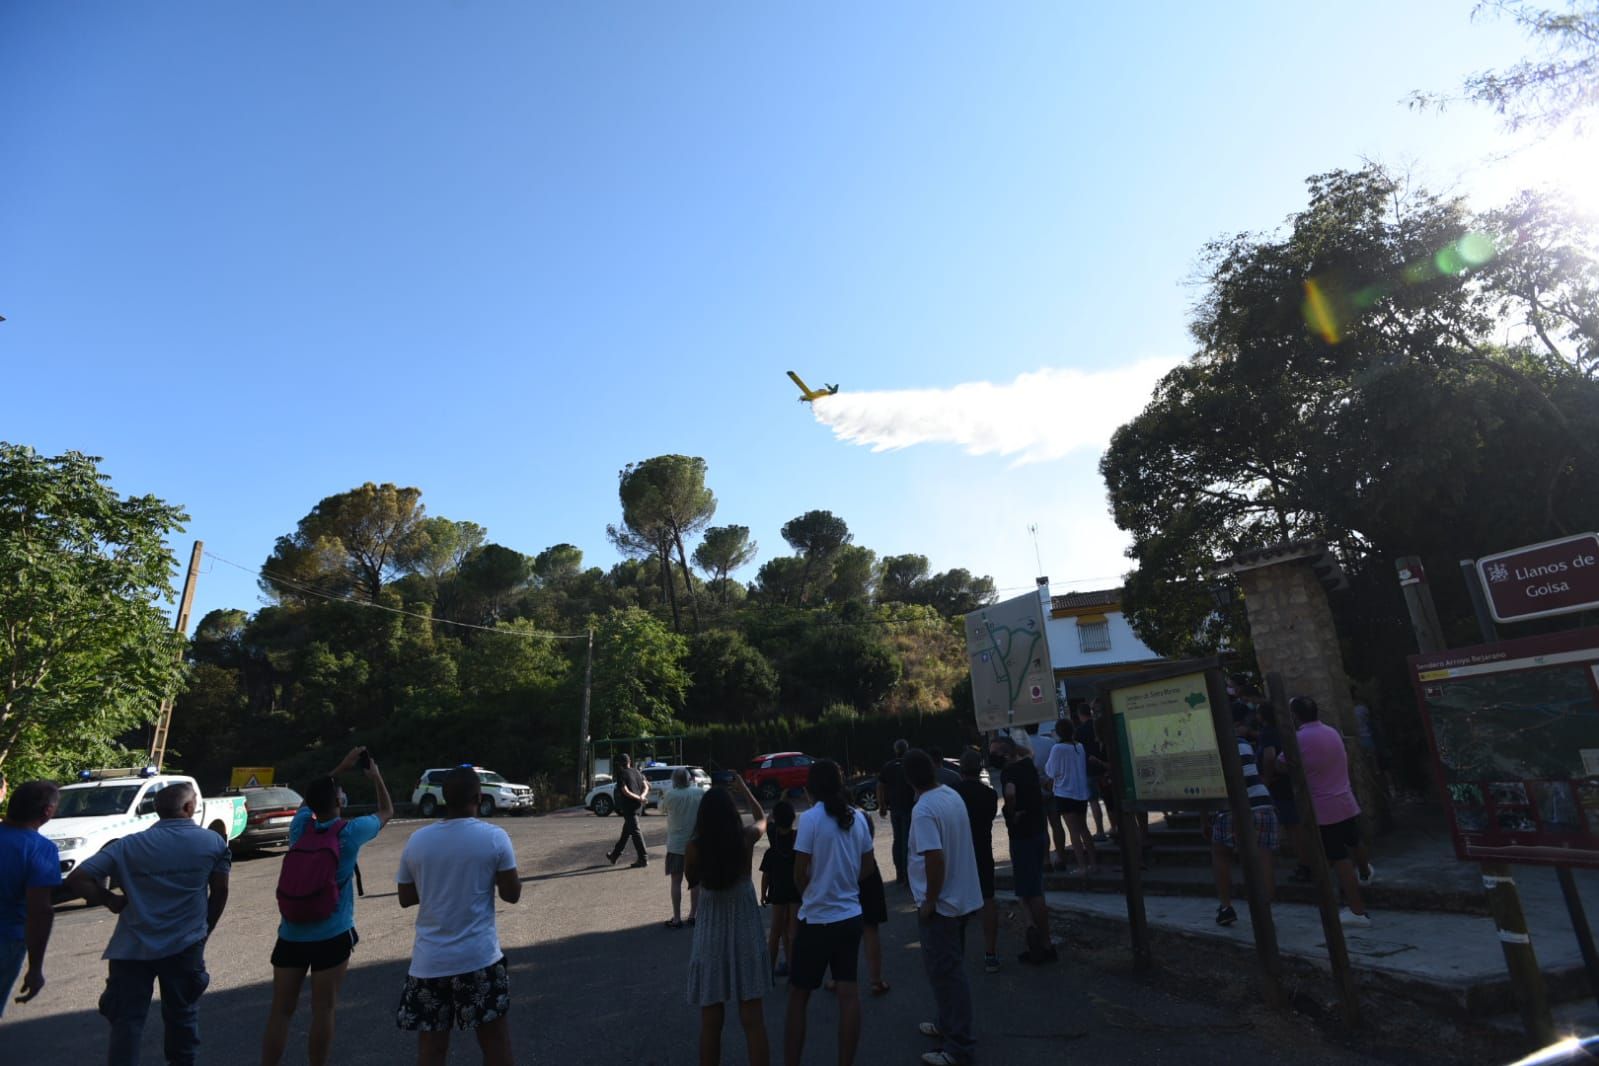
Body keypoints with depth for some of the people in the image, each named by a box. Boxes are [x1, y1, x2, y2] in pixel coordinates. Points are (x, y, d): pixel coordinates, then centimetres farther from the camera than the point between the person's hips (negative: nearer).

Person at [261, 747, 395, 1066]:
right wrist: (375, 775, 16)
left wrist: (340, 768, 22)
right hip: (332, 936, -4)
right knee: (323, 1010, 5)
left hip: (291, 935, 4)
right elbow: (387, 812, 9)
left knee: (280, 1010, 10)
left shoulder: (300, 826, -2)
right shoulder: (350, 832, -11)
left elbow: (314, 796, 21)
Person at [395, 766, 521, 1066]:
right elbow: (511, 894, -5)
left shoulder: (416, 840, -2)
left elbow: (405, 898, 9)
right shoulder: (494, 837, -12)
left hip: (429, 961, 3)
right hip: (479, 959, -3)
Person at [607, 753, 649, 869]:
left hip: (629, 806, -8)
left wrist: (639, 798, -12)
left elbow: (625, 791, -17)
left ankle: (643, 859, -5)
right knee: (626, 831, 18)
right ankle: (615, 855, 33)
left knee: (635, 832, -5)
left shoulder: (621, 774, -9)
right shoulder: (636, 772, 11)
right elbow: (646, 787, 7)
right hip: (638, 806, 8)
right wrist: (642, 796, -9)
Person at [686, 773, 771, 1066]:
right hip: (746, 933, 0)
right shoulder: (746, 837, -11)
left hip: (711, 936, 0)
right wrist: (743, 789, 24)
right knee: (753, 1020, 8)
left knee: (710, 1022, 14)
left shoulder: (694, 846, -13)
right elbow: (762, 818, 14)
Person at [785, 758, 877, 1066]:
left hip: (817, 919, -5)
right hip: (850, 916, 5)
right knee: (849, 993, 12)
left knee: (798, 996, 10)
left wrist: (809, 891, 5)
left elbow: (800, 874, -14)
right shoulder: (857, 817, -1)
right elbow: (869, 866, 8)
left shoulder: (811, 818, -17)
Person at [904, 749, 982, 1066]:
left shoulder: (923, 810, -24)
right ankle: (948, 1024, 38)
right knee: (949, 969, 23)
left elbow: (935, 858, -30)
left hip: (941, 903, -9)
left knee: (945, 972, 4)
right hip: (961, 897, 9)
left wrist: (929, 901, -17)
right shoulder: (953, 795, 2)